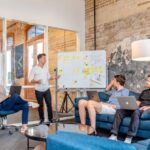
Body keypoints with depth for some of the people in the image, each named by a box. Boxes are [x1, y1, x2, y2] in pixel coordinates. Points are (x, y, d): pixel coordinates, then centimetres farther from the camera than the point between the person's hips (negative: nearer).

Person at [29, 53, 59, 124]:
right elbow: (30, 79, -8)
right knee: (40, 105, 7)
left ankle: (50, 118, 17)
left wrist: (53, 78, -5)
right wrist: (37, 81, -25)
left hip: (47, 90, 4)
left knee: (49, 104, 4)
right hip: (39, 90, -3)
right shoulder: (34, 69, -9)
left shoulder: (46, 68, 6)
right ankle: (42, 119, 23)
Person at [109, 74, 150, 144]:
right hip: (138, 109, 6)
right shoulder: (144, 91, 30)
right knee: (119, 110, -19)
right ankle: (114, 135, -27)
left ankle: (129, 137, -40)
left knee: (136, 111, -41)